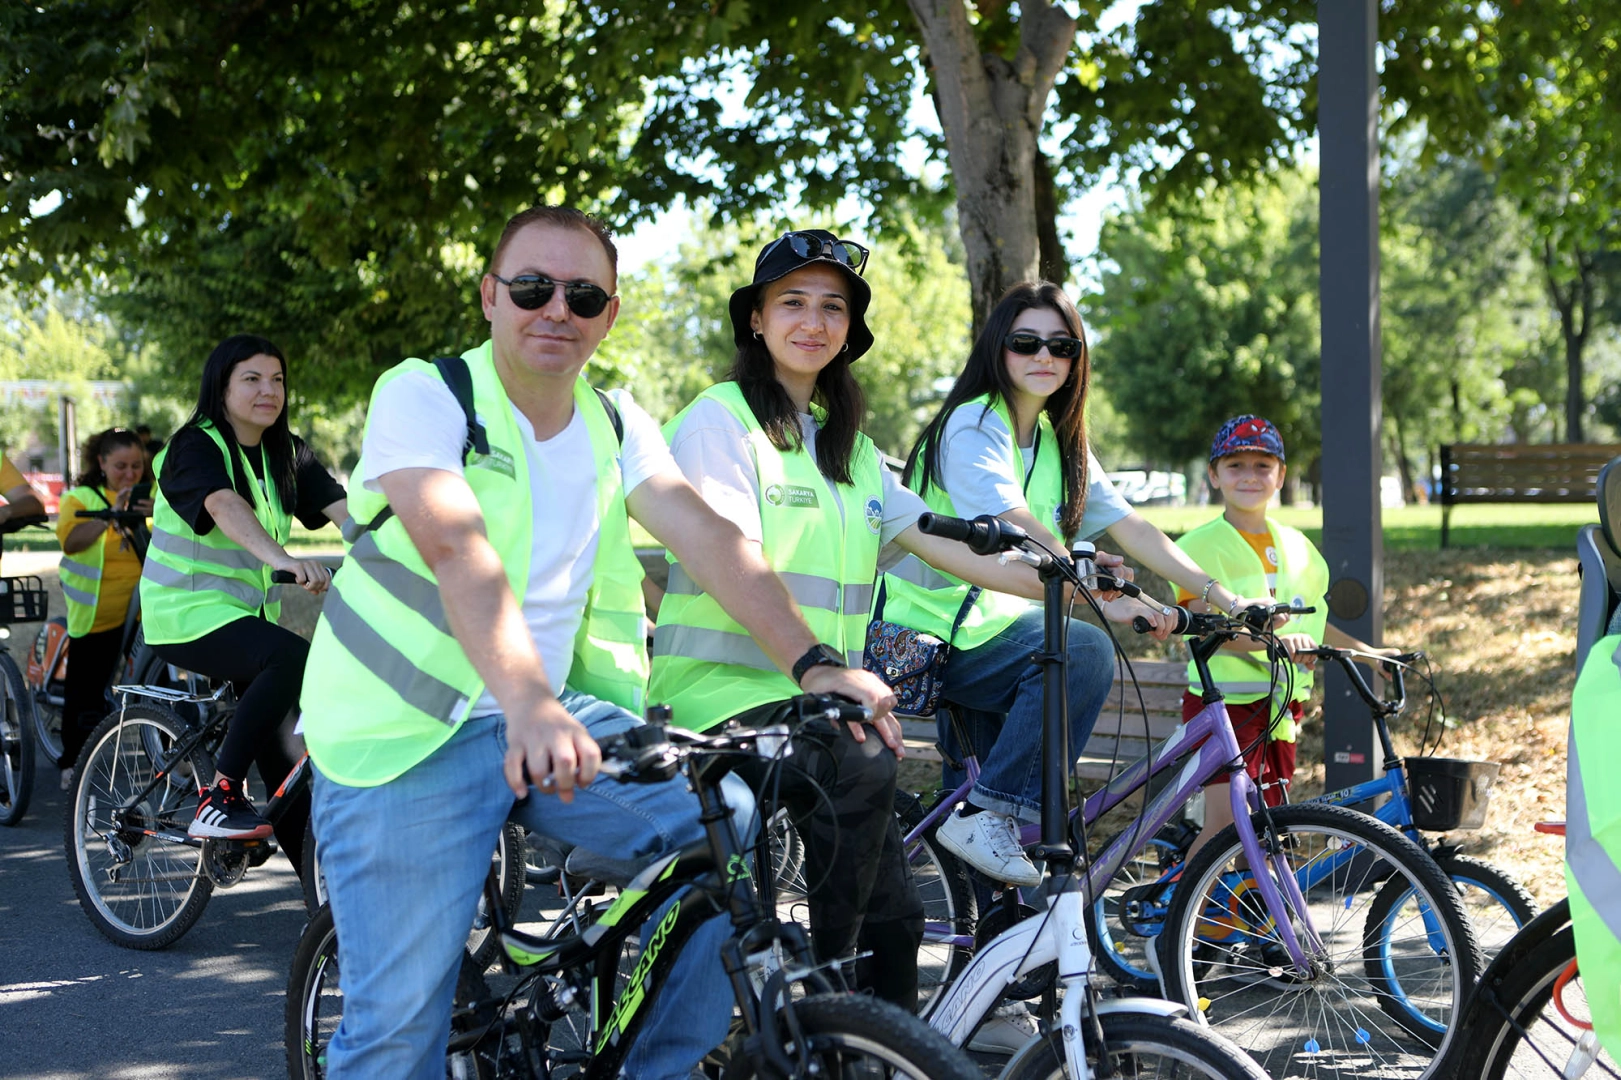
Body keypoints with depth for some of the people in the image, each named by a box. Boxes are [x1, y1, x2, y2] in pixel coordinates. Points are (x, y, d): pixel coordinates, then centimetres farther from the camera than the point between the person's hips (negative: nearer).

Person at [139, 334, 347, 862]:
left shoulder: (286, 454, 8)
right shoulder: (196, 447, -14)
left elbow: (343, 508, -5)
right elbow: (225, 506, -34)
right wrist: (282, 559, -53)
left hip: (248, 613, 7)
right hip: (188, 614, -7)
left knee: (284, 757, 4)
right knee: (293, 658, -32)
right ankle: (219, 800, -25)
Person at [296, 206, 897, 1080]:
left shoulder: (617, 426, 8)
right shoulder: (422, 394, -9)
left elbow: (707, 537, -6)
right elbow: (458, 549, -26)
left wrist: (811, 664, -22)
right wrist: (529, 704, -42)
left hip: (561, 710, 5)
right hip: (414, 735, -5)